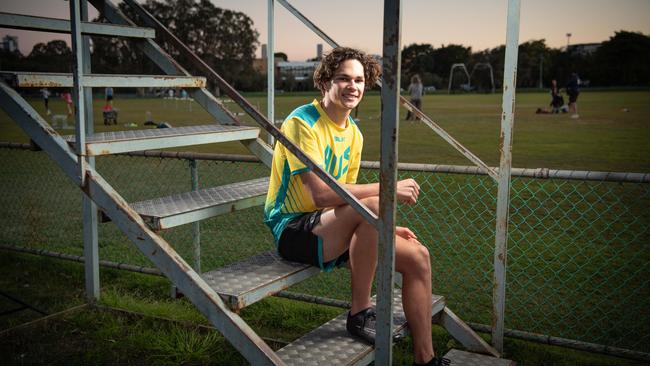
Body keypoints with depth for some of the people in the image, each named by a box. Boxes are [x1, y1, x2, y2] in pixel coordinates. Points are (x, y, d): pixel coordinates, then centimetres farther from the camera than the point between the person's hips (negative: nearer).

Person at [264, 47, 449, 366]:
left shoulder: (354, 132, 11)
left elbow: (346, 196, 14)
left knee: (417, 256, -3)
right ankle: (359, 314, -16)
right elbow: (321, 195, -26)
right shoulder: (303, 122, -16)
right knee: (374, 205, -34)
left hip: (334, 228, 9)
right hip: (292, 229, -8)